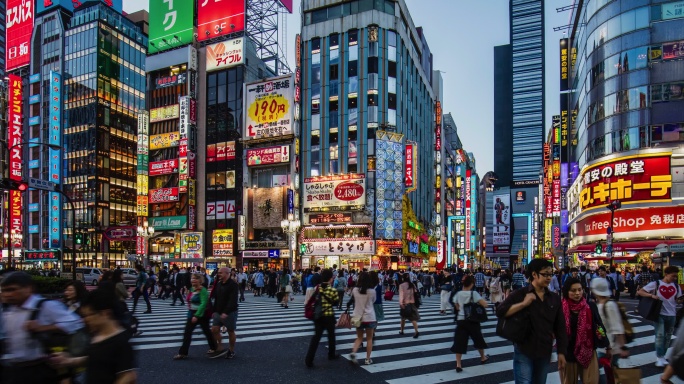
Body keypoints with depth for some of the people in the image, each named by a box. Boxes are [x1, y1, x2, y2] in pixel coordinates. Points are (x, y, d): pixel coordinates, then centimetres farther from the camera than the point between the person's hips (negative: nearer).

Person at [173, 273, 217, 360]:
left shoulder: (203, 290, -19)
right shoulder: (192, 289, 5)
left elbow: (203, 304, -26)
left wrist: (196, 315, -29)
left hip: (201, 314, -7)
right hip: (192, 314, 8)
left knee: (206, 331, 10)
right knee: (187, 333, 3)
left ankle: (214, 348, 29)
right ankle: (183, 353, 8)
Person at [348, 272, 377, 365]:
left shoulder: (355, 290, -6)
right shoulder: (372, 291, -11)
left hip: (358, 316, 2)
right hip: (369, 317, -2)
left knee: (359, 337, 16)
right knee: (369, 338, 13)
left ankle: (353, 352, -7)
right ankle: (368, 359, 15)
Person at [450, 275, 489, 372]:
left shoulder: (458, 294, 0)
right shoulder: (474, 293, -13)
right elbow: (485, 304, -18)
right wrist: (480, 302, 2)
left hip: (460, 320, 2)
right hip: (472, 320, -2)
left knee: (459, 342, 2)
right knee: (478, 339, 21)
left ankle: (458, 364, -5)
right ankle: (483, 358, 42)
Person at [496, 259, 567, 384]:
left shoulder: (555, 298, 5)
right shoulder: (520, 294, -7)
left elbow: (560, 327, 8)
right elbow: (500, 312, -17)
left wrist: (561, 352, 5)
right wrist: (523, 303, -23)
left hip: (545, 352, 4)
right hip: (524, 351, -4)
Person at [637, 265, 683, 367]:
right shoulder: (656, 284, -7)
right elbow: (640, 292, -8)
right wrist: (651, 295, -23)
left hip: (672, 315, 5)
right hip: (660, 313, -5)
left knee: (668, 336, 12)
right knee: (660, 335, -10)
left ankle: (662, 356, 25)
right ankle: (659, 357, -2)